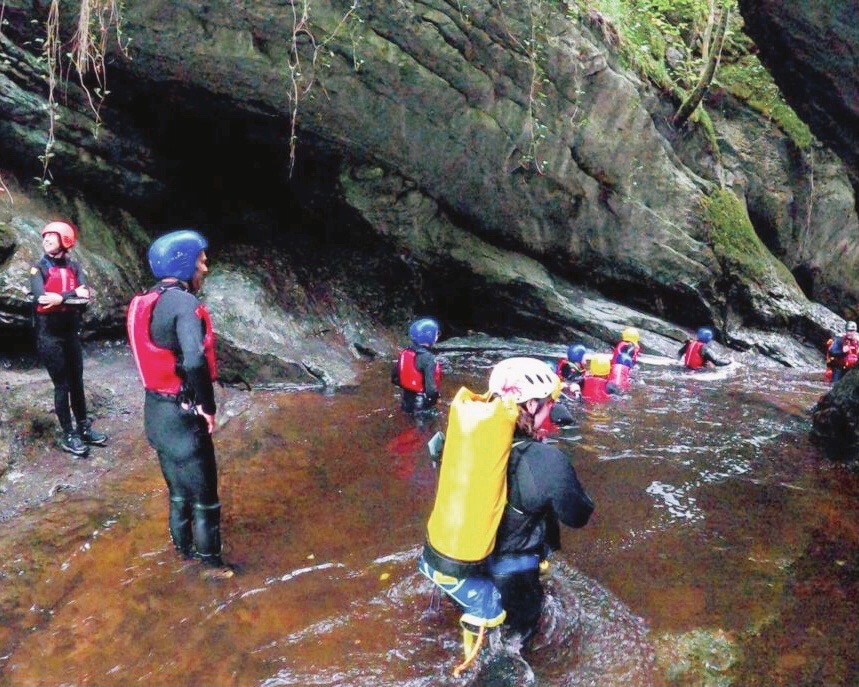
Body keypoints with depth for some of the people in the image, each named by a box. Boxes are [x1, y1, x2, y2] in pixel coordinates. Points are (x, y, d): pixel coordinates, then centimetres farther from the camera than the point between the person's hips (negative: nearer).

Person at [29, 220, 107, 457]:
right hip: (49, 333, -4)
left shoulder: (74, 266, 4)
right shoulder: (39, 268, -6)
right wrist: (73, 294, -22)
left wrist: (61, 298, -22)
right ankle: (67, 435, 10)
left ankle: (83, 427, 26)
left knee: (77, 382, 13)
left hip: (71, 331, 4)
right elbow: (41, 298, -21)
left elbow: (85, 295, -9)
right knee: (61, 385, 0)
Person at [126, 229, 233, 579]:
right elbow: (195, 361, -37)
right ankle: (211, 562, 23)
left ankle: (184, 549, 40)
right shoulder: (184, 303, -22)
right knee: (203, 495, 9)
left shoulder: (146, 302, 6)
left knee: (179, 490, 24)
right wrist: (207, 405, -20)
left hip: (157, 409, 8)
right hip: (182, 415, -8)